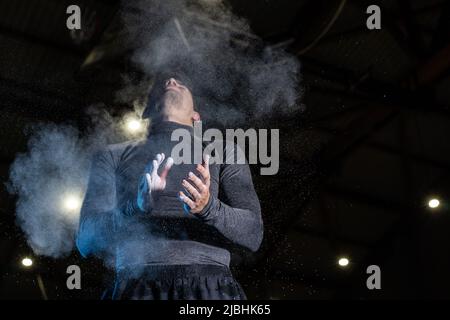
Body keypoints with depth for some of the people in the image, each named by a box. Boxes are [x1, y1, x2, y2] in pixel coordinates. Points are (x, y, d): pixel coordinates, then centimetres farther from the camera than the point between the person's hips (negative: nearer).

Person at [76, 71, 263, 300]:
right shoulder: (113, 157, 20)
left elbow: (252, 232, 7)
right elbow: (86, 240, 8)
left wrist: (209, 207, -13)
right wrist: (136, 207, -10)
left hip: (210, 286, 1)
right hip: (140, 283, -1)